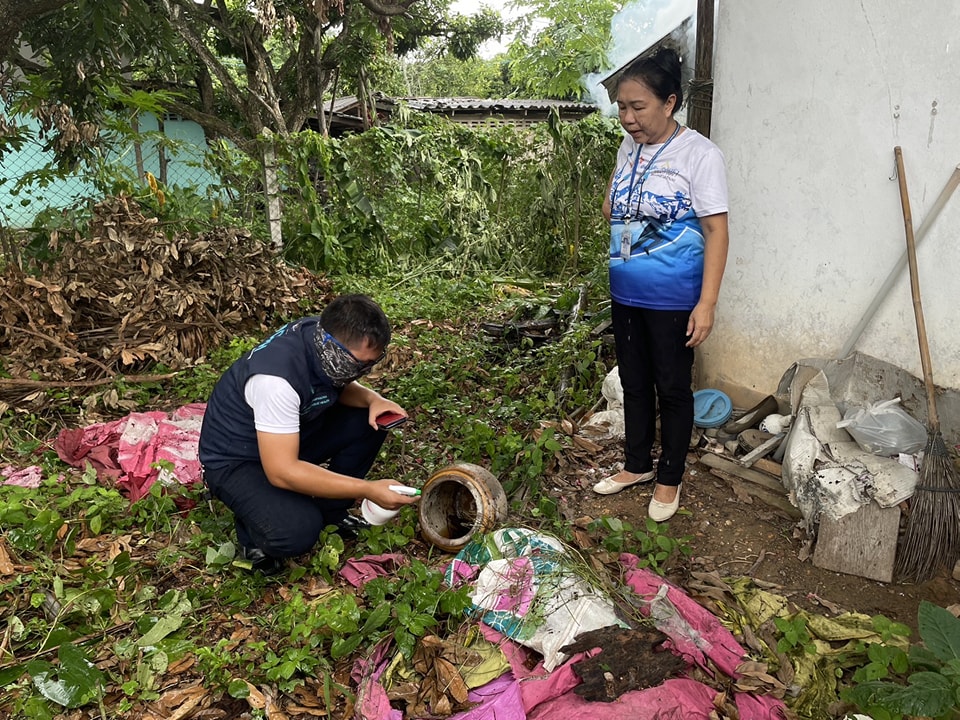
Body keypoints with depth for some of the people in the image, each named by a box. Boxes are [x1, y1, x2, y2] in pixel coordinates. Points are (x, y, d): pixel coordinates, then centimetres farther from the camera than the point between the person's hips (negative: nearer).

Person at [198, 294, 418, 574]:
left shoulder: (324, 336, -15)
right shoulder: (277, 378, -37)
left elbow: (340, 386, 6)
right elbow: (282, 472, -37)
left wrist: (372, 399, -17)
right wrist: (368, 489, -35)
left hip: (291, 434, 8)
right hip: (235, 460, -7)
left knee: (369, 422, -10)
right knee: (297, 530, -31)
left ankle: (330, 510, 7)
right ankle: (252, 529, 4)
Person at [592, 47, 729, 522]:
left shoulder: (699, 154, -14)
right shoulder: (629, 147, 6)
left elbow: (716, 232, -15)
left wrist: (707, 303, -20)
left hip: (672, 299, -6)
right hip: (625, 293, 7)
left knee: (672, 389, 8)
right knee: (634, 383, 18)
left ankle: (669, 479, 27)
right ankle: (637, 465, 37)